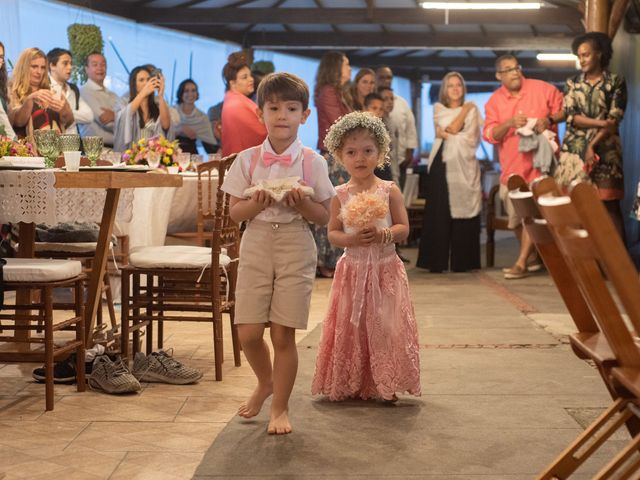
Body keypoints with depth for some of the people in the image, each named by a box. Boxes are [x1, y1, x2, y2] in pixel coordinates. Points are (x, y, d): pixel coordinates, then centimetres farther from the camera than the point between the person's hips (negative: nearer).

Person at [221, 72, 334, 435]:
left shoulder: (312, 162, -1)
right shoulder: (248, 160, 2)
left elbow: (324, 216, 0)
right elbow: (235, 212, 2)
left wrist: (302, 203, -18)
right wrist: (257, 204, -17)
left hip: (296, 248, -2)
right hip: (256, 245, 2)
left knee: (283, 334, 0)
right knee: (248, 331, -1)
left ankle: (280, 407, 16)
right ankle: (266, 382, 30)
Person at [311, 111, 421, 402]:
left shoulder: (389, 191, -3)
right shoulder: (340, 195, 1)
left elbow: (403, 228, -5)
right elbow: (332, 233, 1)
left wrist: (383, 234, -24)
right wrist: (351, 239, -19)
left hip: (385, 268, -1)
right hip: (353, 268, 1)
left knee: (386, 326, 0)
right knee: (350, 327, 5)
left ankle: (386, 384, 11)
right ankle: (349, 384, 17)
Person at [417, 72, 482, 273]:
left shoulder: (472, 110, 11)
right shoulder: (438, 109, 13)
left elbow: (470, 139, -2)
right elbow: (453, 127, -4)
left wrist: (444, 134, -6)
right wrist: (465, 109, 3)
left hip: (464, 166, 0)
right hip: (442, 165, 1)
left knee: (463, 211, -4)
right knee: (439, 213, -5)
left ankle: (462, 261, 1)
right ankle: (437, 261, -3)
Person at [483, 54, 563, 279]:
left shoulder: (542, 89, -2)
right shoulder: (494, 101, 4)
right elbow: (489, 134, -4)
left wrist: (549, 120, -15)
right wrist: (509, 123, -21)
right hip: (511, 166, 4)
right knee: (515, 216, 11)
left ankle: (521, 262, -6)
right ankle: (532, 256, 30)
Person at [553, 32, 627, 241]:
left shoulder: (616, 82, 1)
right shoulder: (573, 83, 10)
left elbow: (614, 120, -6)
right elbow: (570, 116, -1)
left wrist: (592, 145, -16)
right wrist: (601, 123, -14)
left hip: (605, 152, -3)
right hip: (574, 151, 3)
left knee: (610, 206, -5)